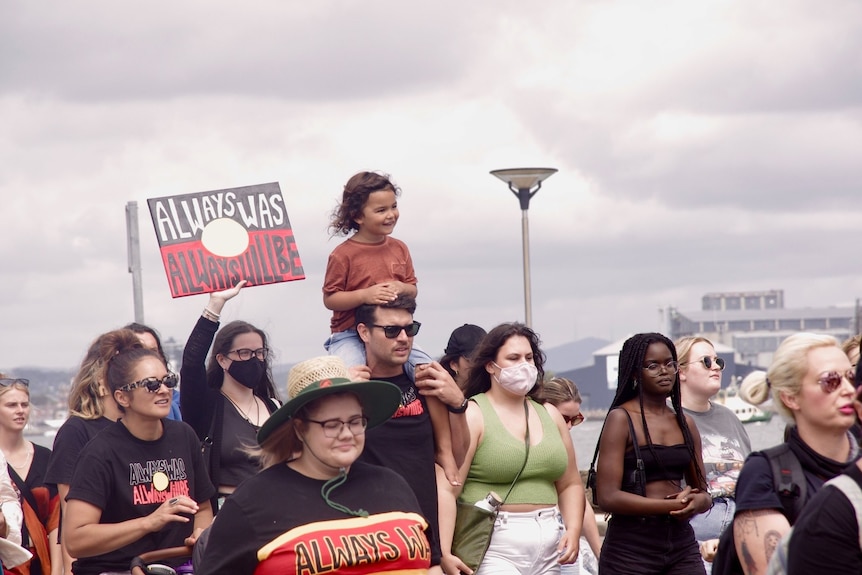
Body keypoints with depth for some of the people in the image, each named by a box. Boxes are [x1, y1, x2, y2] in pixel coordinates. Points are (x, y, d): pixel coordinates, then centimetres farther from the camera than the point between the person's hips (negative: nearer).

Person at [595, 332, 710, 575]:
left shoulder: (686, 424, 14)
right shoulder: (621, 419, -4)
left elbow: (703, 494, 21)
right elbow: (608, 496, -13)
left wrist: (696, 502, -4)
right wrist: (672, 505, -12)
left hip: (681, 545, 5)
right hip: (630, 547, -5)